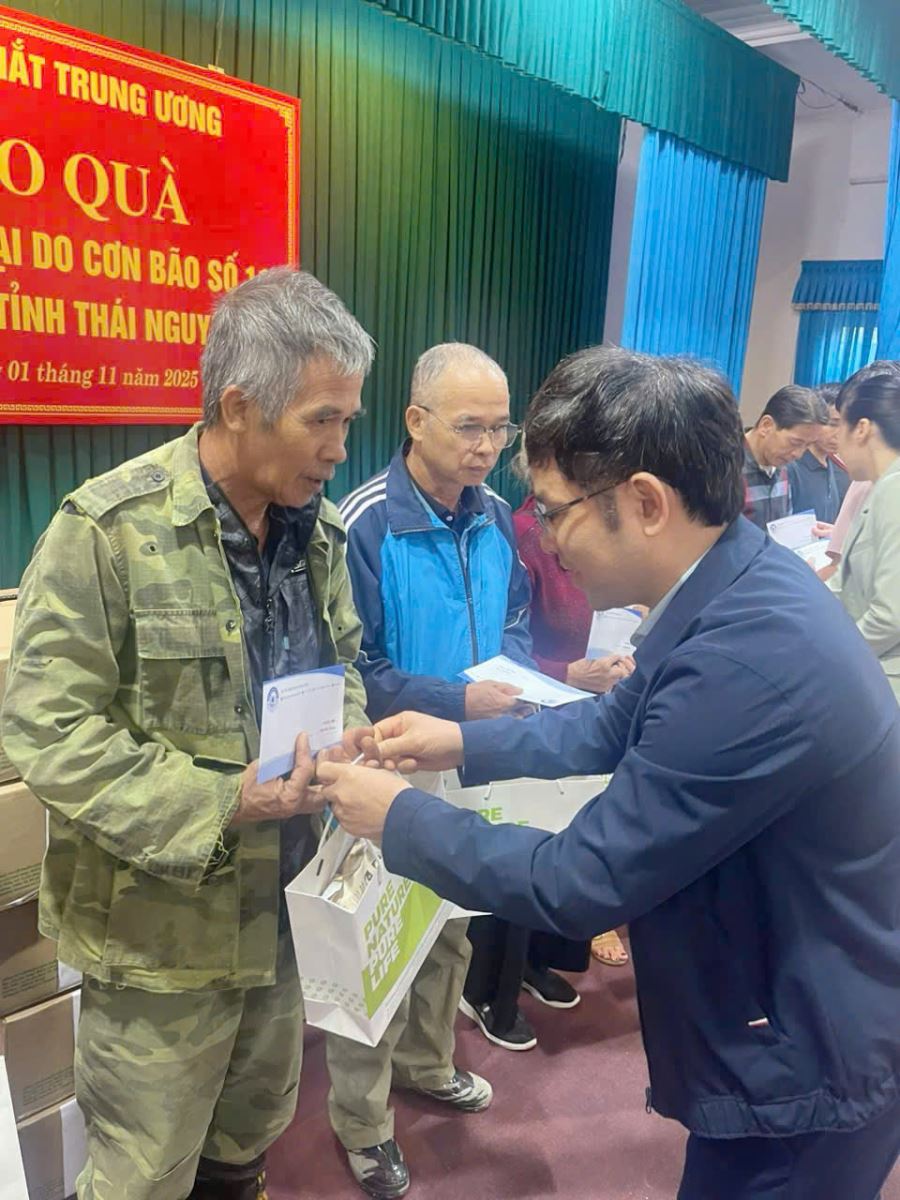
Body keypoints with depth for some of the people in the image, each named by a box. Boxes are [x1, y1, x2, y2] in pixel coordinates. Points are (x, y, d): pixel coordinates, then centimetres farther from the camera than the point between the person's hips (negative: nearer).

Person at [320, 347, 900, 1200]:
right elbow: (615, 724, 10)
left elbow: (581, 881, -28)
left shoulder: (754, 656, -36)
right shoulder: (732, 587, -5)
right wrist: (464, 743, 3)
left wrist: (401, 819, -15)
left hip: (807, 1067, -8)